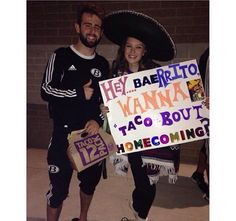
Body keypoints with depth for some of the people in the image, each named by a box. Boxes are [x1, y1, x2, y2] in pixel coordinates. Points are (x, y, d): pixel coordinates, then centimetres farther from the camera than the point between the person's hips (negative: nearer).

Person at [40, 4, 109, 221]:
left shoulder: (103, 64, 7)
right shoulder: (61, 56, -4)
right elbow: (46, 91, -10)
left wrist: (99, 121, -7)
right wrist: (79, 93, -15)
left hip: (93, 135, 5)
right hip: (64, 134, -4)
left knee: (90, 181, 19)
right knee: (58, 188, 0)